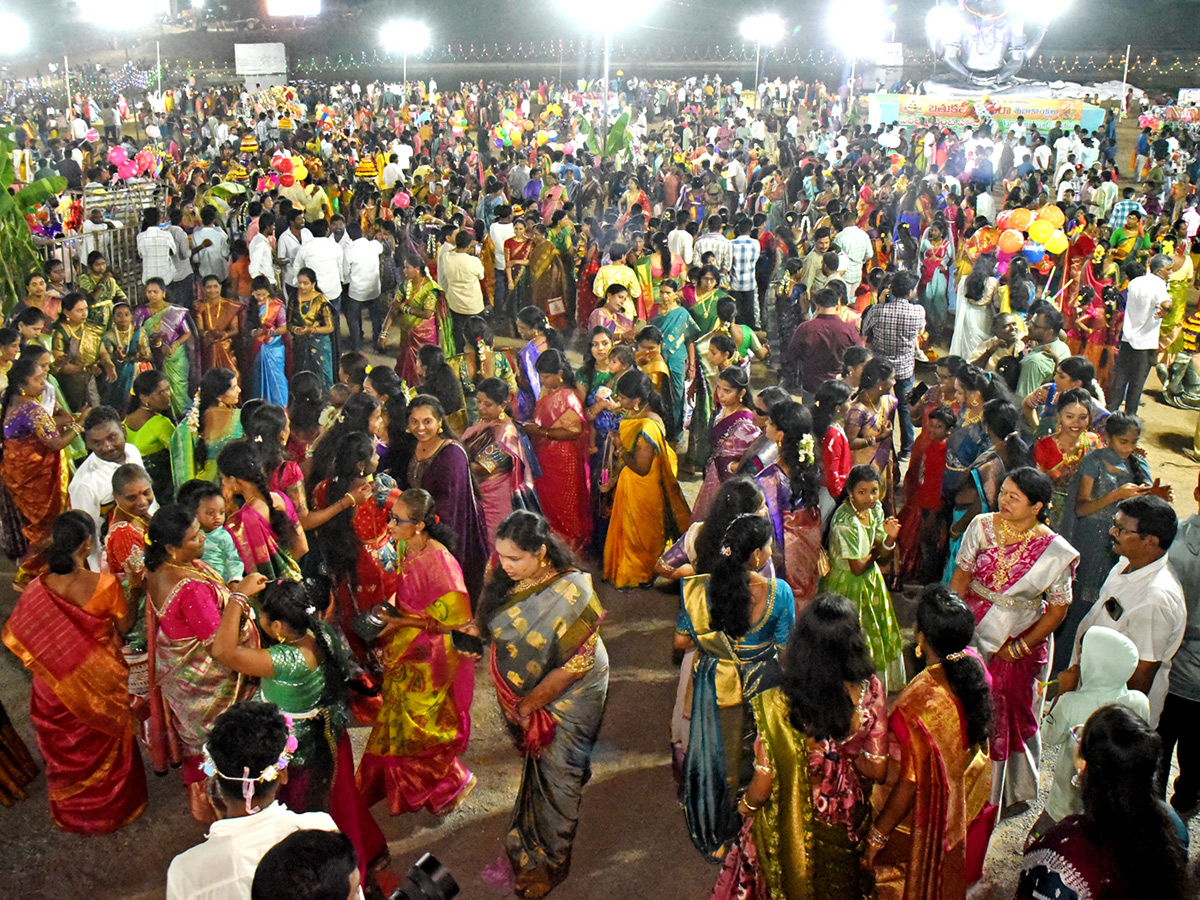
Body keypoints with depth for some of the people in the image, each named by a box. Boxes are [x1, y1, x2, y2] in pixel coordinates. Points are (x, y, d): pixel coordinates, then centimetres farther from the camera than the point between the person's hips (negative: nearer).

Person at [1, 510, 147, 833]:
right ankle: (114, 806, 45)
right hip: (100, 681, -2)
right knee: (105, 746, 24)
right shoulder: (105, 584, -27)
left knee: (66, 749, 26)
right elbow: (124, 625, -12)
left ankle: (72, 812, 48)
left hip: (57, 685, 2)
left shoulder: (37, 588, -21)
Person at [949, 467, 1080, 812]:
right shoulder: (982, 526, -9)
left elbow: (1058, 609, -8)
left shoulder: (1054, 550, -16)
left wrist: (1019, 648, -10)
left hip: (1021, 643, -2)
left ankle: (1012, 790, 38)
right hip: (974, 632, 3)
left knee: (1012, 713, 13)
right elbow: (961, 577, -1)